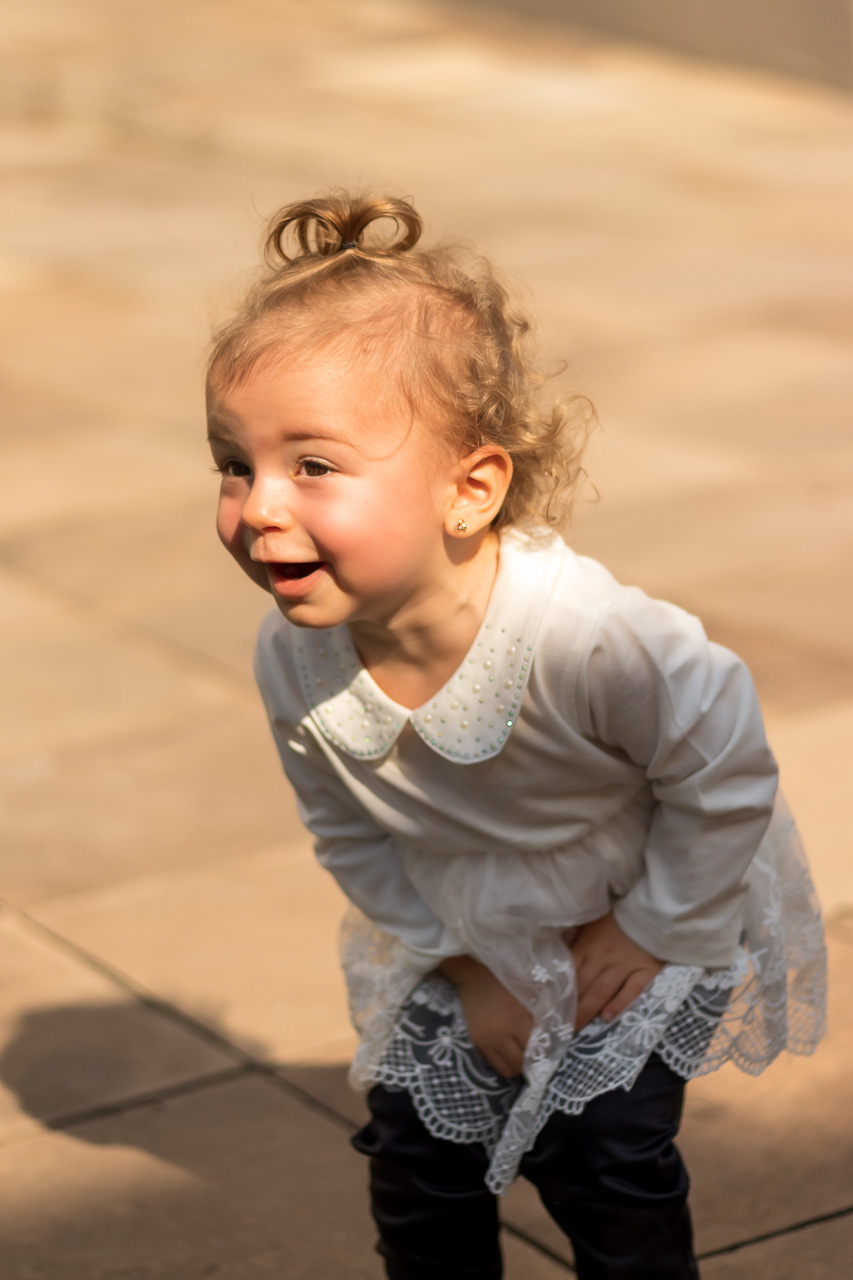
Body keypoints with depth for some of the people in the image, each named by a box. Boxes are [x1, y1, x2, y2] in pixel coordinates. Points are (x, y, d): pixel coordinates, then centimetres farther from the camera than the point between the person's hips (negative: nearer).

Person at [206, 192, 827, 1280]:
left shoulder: (585, 636, -42)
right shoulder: (294, 661, -24)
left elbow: (726, 780, -24)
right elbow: (352, 838, -4)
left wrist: (652, 932, -14)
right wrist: (461, 965, -5)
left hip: (650, 916, -4)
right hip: (469, 941, 5)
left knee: (602, 1158, -8)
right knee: (417, 1160, 7)